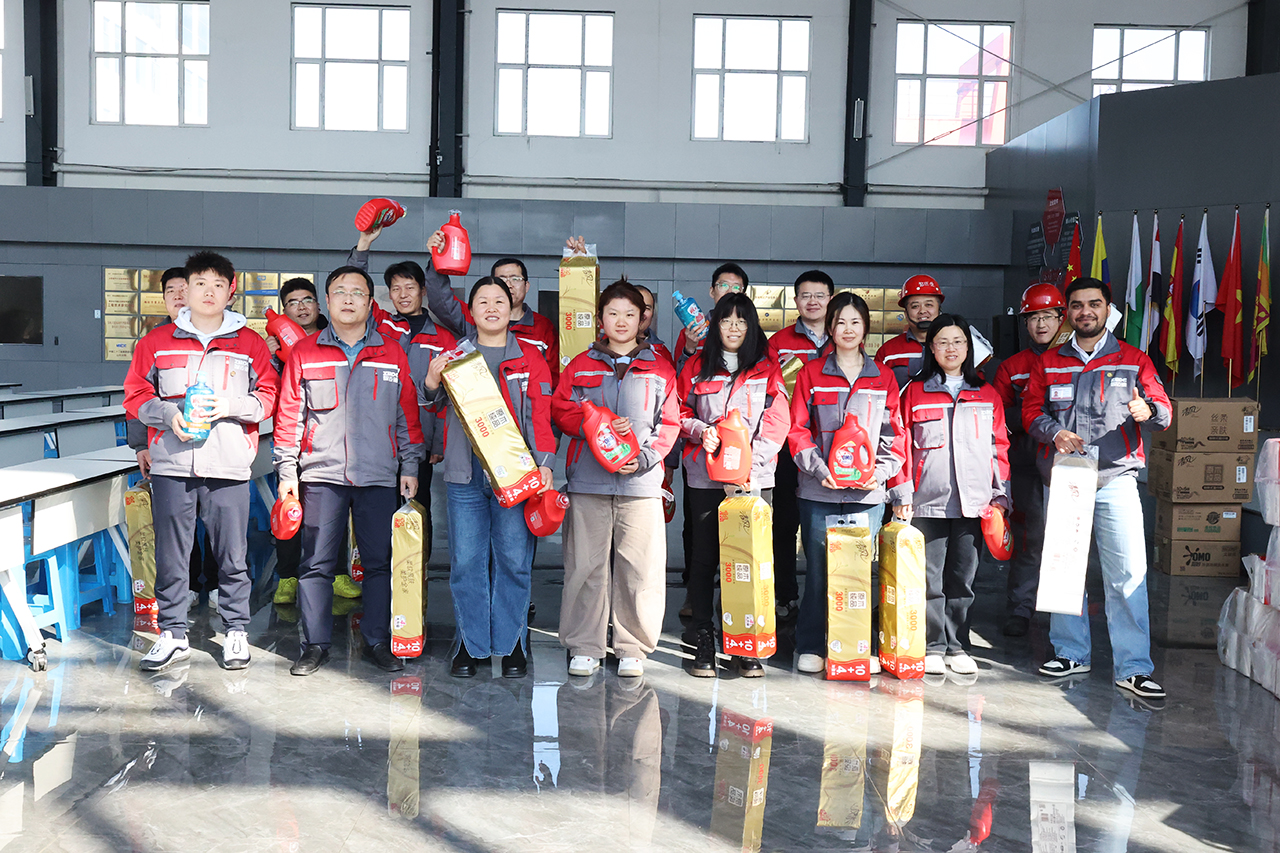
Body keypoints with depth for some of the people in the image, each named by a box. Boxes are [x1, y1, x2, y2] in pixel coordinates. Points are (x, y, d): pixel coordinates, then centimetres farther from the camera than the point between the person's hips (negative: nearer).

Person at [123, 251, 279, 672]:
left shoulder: (250, 344, 8)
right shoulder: (157, 341, 10)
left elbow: (269, 396, 6)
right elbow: (136, 395, 11)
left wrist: (230, 406, -11)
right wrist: (169, 414, -7)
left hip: (229, 465, -1)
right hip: (171, 464, 1)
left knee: (232, 555, 3)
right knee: (171, 554, 5)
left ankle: (236, 630, 17)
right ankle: (172, 633, 18)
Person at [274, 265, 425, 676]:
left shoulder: (392, 354, 9)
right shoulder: (304, 352, 6)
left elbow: (407, 415, 10)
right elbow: (289, 414, 6)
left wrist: (409, 466, 5)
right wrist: (287, 470, 1)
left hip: (379, 475, 1)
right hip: (322, 475, -1)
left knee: (379, 562, 5)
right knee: (317, 563, 1)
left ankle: (377, 642, 16)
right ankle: (315, 645, 12)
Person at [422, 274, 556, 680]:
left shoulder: (530, 357, 9)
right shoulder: (455, 352, 13)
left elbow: (541, 415, 5)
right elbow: (437, 406, 13)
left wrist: (544, 464, -7)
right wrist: (432, 381, -10)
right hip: (465, 474, 1)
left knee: (513, 560, 0)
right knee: (466, 561, 2)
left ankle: (511, 645, 12)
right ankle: (469, 645, 14)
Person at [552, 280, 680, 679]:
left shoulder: (660, 369, 10)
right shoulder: (580, 366, 11)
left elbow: (670, 424, 6)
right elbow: (560, 411, 7)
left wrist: (644, 457, -9)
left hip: (641, 481, 0)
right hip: (588, 481, 1)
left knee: (640, 568, 0)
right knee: (585, 566, 3)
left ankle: (632, 648, 13)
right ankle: (584, 647, 15)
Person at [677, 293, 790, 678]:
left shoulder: (767, 370, 8)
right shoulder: (696, 367, 11)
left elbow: (778, 423, 1)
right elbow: (679, 414, 12)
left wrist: (750, 463, -11)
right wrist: (700, 430, -9)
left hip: (755, 479, 0)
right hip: (705, 478, 1)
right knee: (704, 558, 2)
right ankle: (703, 642, 10)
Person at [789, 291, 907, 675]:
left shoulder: (883, 377, 11)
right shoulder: (811, 374, 6)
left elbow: (895, 434, 8)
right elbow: (798, 429, 2)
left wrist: (882, 472, -8)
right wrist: (819, 468, -11)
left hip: (868, 492, 1)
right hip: (819, 490, -1)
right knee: (818, 569, 2)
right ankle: (810, 648, 12)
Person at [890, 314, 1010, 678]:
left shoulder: (988, 396, 11)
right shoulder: (914, 393, 5)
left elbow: (999, 449, 12)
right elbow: (901, 446, 3)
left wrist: (1000, 495, 5)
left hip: (974, 503, 2)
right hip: (928, 502, -2)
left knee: (962, 578, 7)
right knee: (930, 578, 0)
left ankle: (958, 646, 18)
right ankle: (933, 646, 11)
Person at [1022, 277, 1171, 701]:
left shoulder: (1133, 360, 9)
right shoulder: (1049, 363, 13)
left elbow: (1164, 410, 3)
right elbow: (1030, 410, 9)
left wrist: (1148, 410, -21)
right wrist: (1054, 433, -12)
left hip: (1115, 479, -2)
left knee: (1127, 571, -8)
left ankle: (1133, 668, -4)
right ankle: (1072, 652, 21)